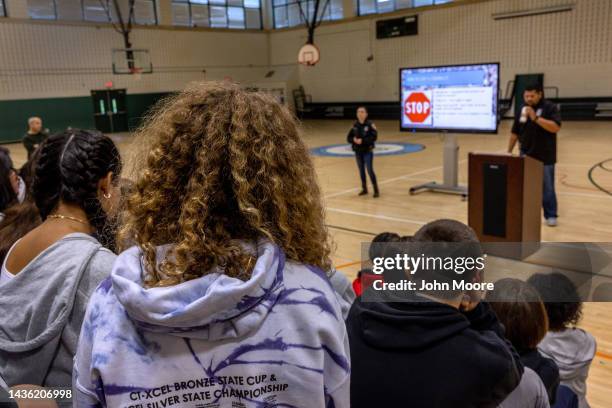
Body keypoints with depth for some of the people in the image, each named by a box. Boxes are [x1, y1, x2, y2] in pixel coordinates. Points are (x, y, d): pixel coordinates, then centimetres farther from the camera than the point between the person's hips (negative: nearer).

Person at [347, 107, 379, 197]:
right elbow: (348, 138, 5)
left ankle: (376, 190, 2)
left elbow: (374, 137, -17)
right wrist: (353, 139, -16)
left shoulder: (370, 125, -9)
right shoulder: (355, 125, 3)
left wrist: (363, 140, -24)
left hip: (368, 151, -5)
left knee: (370, 170, -8)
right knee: (361, 170, 13)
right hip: (358, 151, 5)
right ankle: (364, 189, 26)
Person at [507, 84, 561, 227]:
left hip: (545, 156, -4)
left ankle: (551, 216, 10)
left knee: (547, 188, 1)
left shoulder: (550, 108, -7)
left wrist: (536, 118, -27)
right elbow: (515, 133, 12)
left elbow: (556, 127, -21)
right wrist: (509, 152, 12)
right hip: (526, 155, 4)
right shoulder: (521, 110, 7)